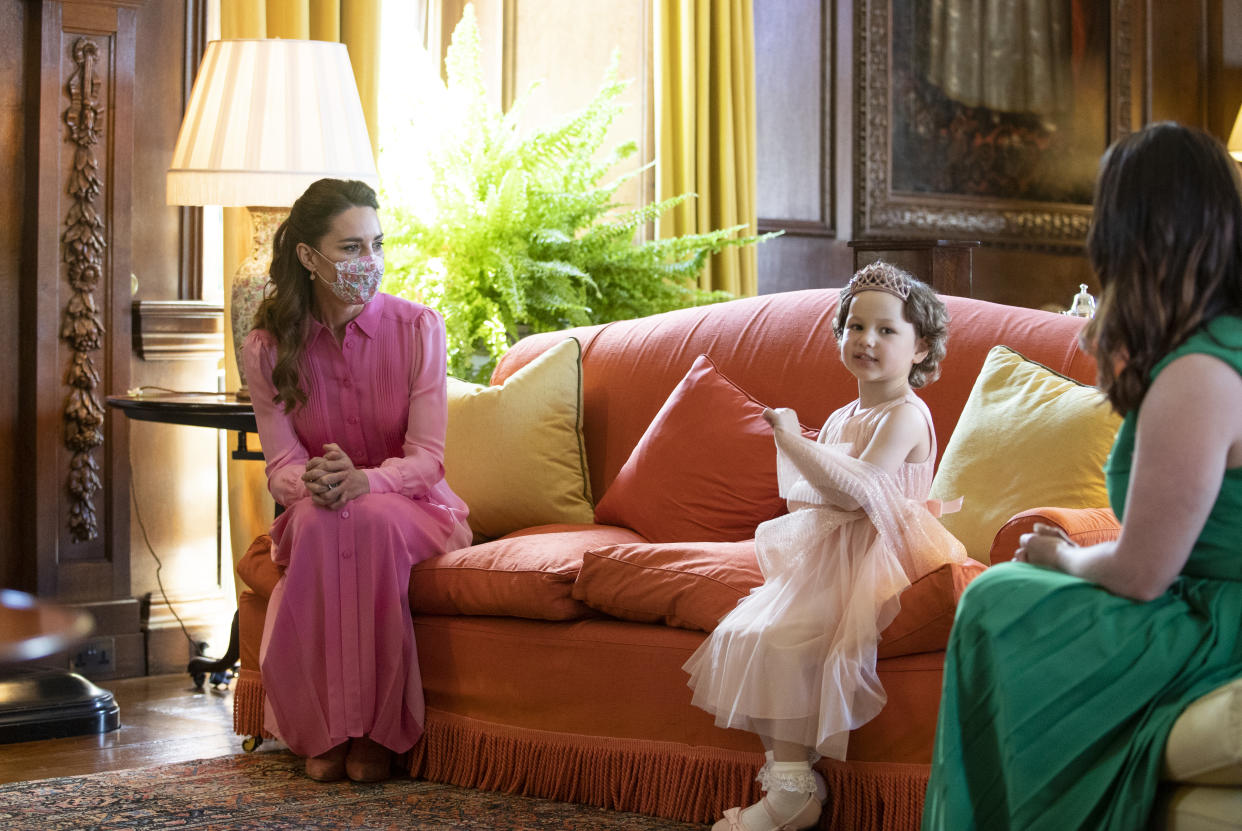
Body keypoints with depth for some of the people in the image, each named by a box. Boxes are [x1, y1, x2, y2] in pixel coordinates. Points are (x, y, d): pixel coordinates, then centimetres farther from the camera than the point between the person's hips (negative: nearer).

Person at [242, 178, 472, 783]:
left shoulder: (417, 327, -7)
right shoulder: (268, 348, -3)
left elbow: (426, 457, -12)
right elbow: (281, 464, -6)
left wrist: (363, 480, -34)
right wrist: (310, 482, -32)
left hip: (412, 510, -1)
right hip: (314, 521, 1)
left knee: (370, 516, -36)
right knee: (317, 515, -35)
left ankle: (377, 731, -27)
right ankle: (324, 731, -26)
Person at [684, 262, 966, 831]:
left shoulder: (905, 416, -9)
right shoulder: (840, 418, 18)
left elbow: (858, 490, -23)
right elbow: (801, 499, 25)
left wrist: (794, 441, -19)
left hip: (872, 564, -9)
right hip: (825, 558, 9)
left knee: (783, 639, -25)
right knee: (745, 631, -9)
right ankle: (783, 775, -6)